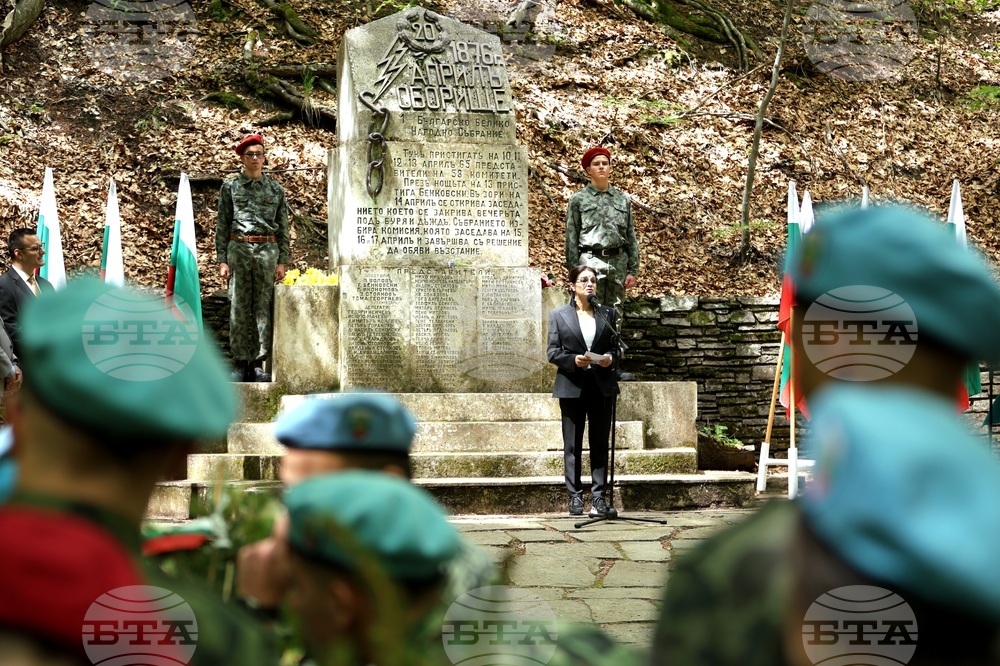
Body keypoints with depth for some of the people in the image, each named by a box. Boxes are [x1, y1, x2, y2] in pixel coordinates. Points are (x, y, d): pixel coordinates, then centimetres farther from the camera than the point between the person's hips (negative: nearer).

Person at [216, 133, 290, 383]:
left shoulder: (276, 190, 10)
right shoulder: (230, 187, 7)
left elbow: (283, 228, 11)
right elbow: (222, 225, 7)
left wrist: (282, 262, 3)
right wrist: (222, 260, -1)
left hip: (267, 251, 1)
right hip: (238, 250, -1)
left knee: (264, 308, -1)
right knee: (239, 309, -2)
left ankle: (258, 364, 3)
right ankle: (240, 364, 3)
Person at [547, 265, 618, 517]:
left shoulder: (607, 313, 11)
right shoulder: (558, 315, 5)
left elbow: (616, 347, 12)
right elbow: (552, 352, 1)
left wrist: (610, 358, -10)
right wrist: (573, 360, -16)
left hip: (602, 385, 2)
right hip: (572, 385, -2)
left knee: (600, 443, 1)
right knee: (572, 444, 1)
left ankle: (598, 496, 3)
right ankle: (575, 496, 5)